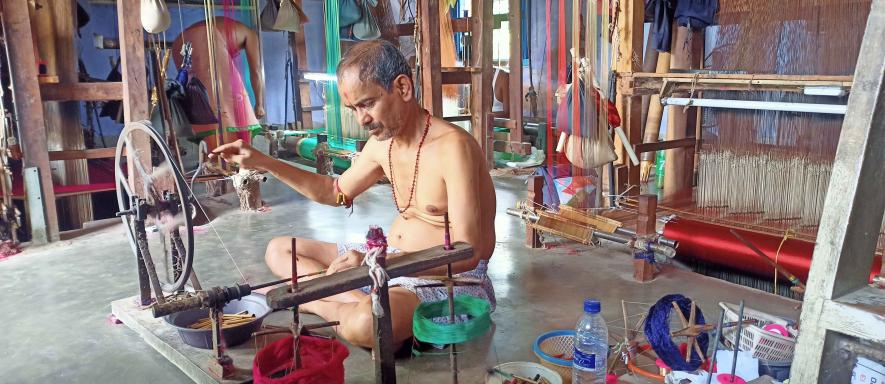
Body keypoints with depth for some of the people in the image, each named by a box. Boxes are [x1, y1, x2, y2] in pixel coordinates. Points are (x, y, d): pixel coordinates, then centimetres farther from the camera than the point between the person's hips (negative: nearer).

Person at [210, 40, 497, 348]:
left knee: (366, 324, -40)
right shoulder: (382, 142, 4)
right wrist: (263, 162, 14)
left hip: (452, 278, -8)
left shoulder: (452, 146, -22)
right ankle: (361, 303, -13)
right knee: (279, 251, 8)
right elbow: (337, 192, 22)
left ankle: (314, 302, -8)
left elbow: (467, 253, -27)